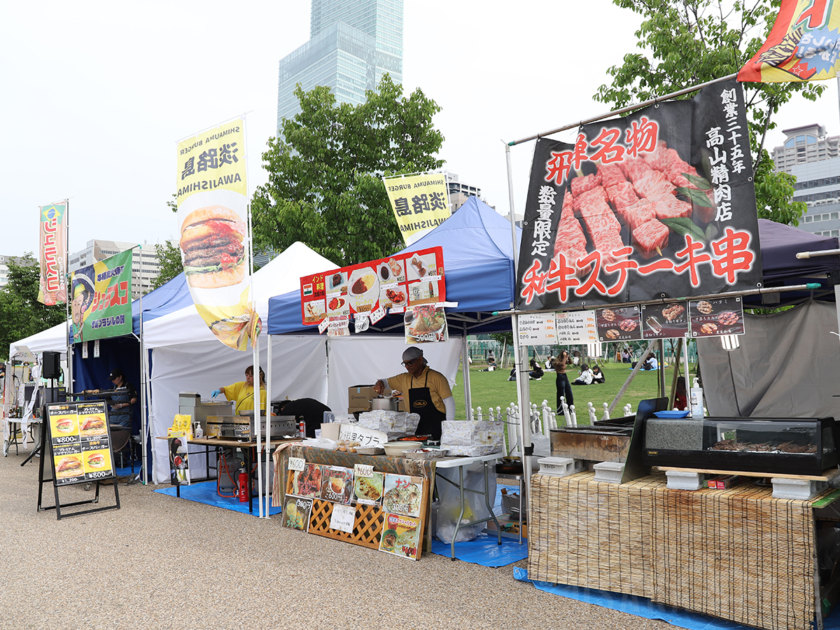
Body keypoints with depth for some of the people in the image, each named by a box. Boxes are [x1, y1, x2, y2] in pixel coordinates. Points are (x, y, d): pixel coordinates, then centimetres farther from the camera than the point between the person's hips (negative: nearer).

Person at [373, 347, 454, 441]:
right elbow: (386, 382, 25)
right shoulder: (404, 379, 12)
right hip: (416, 429, 4)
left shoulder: (436, 377, -3)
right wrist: (380, 383, -2)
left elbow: (449, 403, -4)